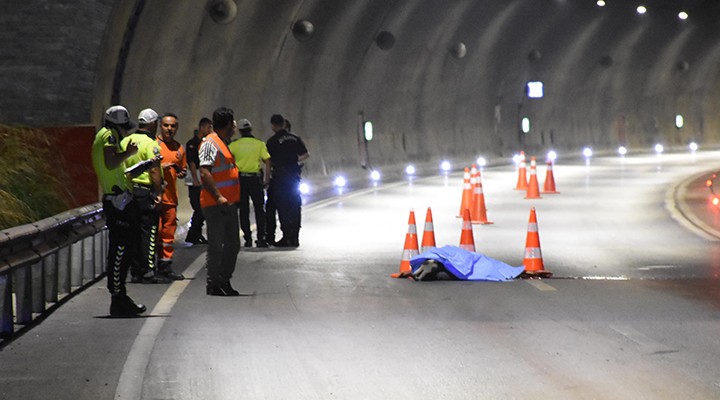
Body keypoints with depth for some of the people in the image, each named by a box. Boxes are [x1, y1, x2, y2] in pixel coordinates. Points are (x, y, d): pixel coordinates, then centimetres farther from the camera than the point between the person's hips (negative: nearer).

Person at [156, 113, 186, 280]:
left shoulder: (179, 148, 17)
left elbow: (183, 168, 27)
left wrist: (182, 173, 4)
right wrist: (160, 166, -16)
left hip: (170, 196, 6)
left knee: (169, 231, 7)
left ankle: (165, 264, 14)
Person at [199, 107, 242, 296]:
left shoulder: (223, 143, 20)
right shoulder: (210, 143, -11)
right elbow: (204, 172, -20)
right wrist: (218, 196, -25)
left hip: (228, 203, 10)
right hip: (215, 204, -10)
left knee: (232, 244, 12)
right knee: (216, 245, -5)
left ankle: (225, 281, 20)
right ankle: (213, 284, 0)